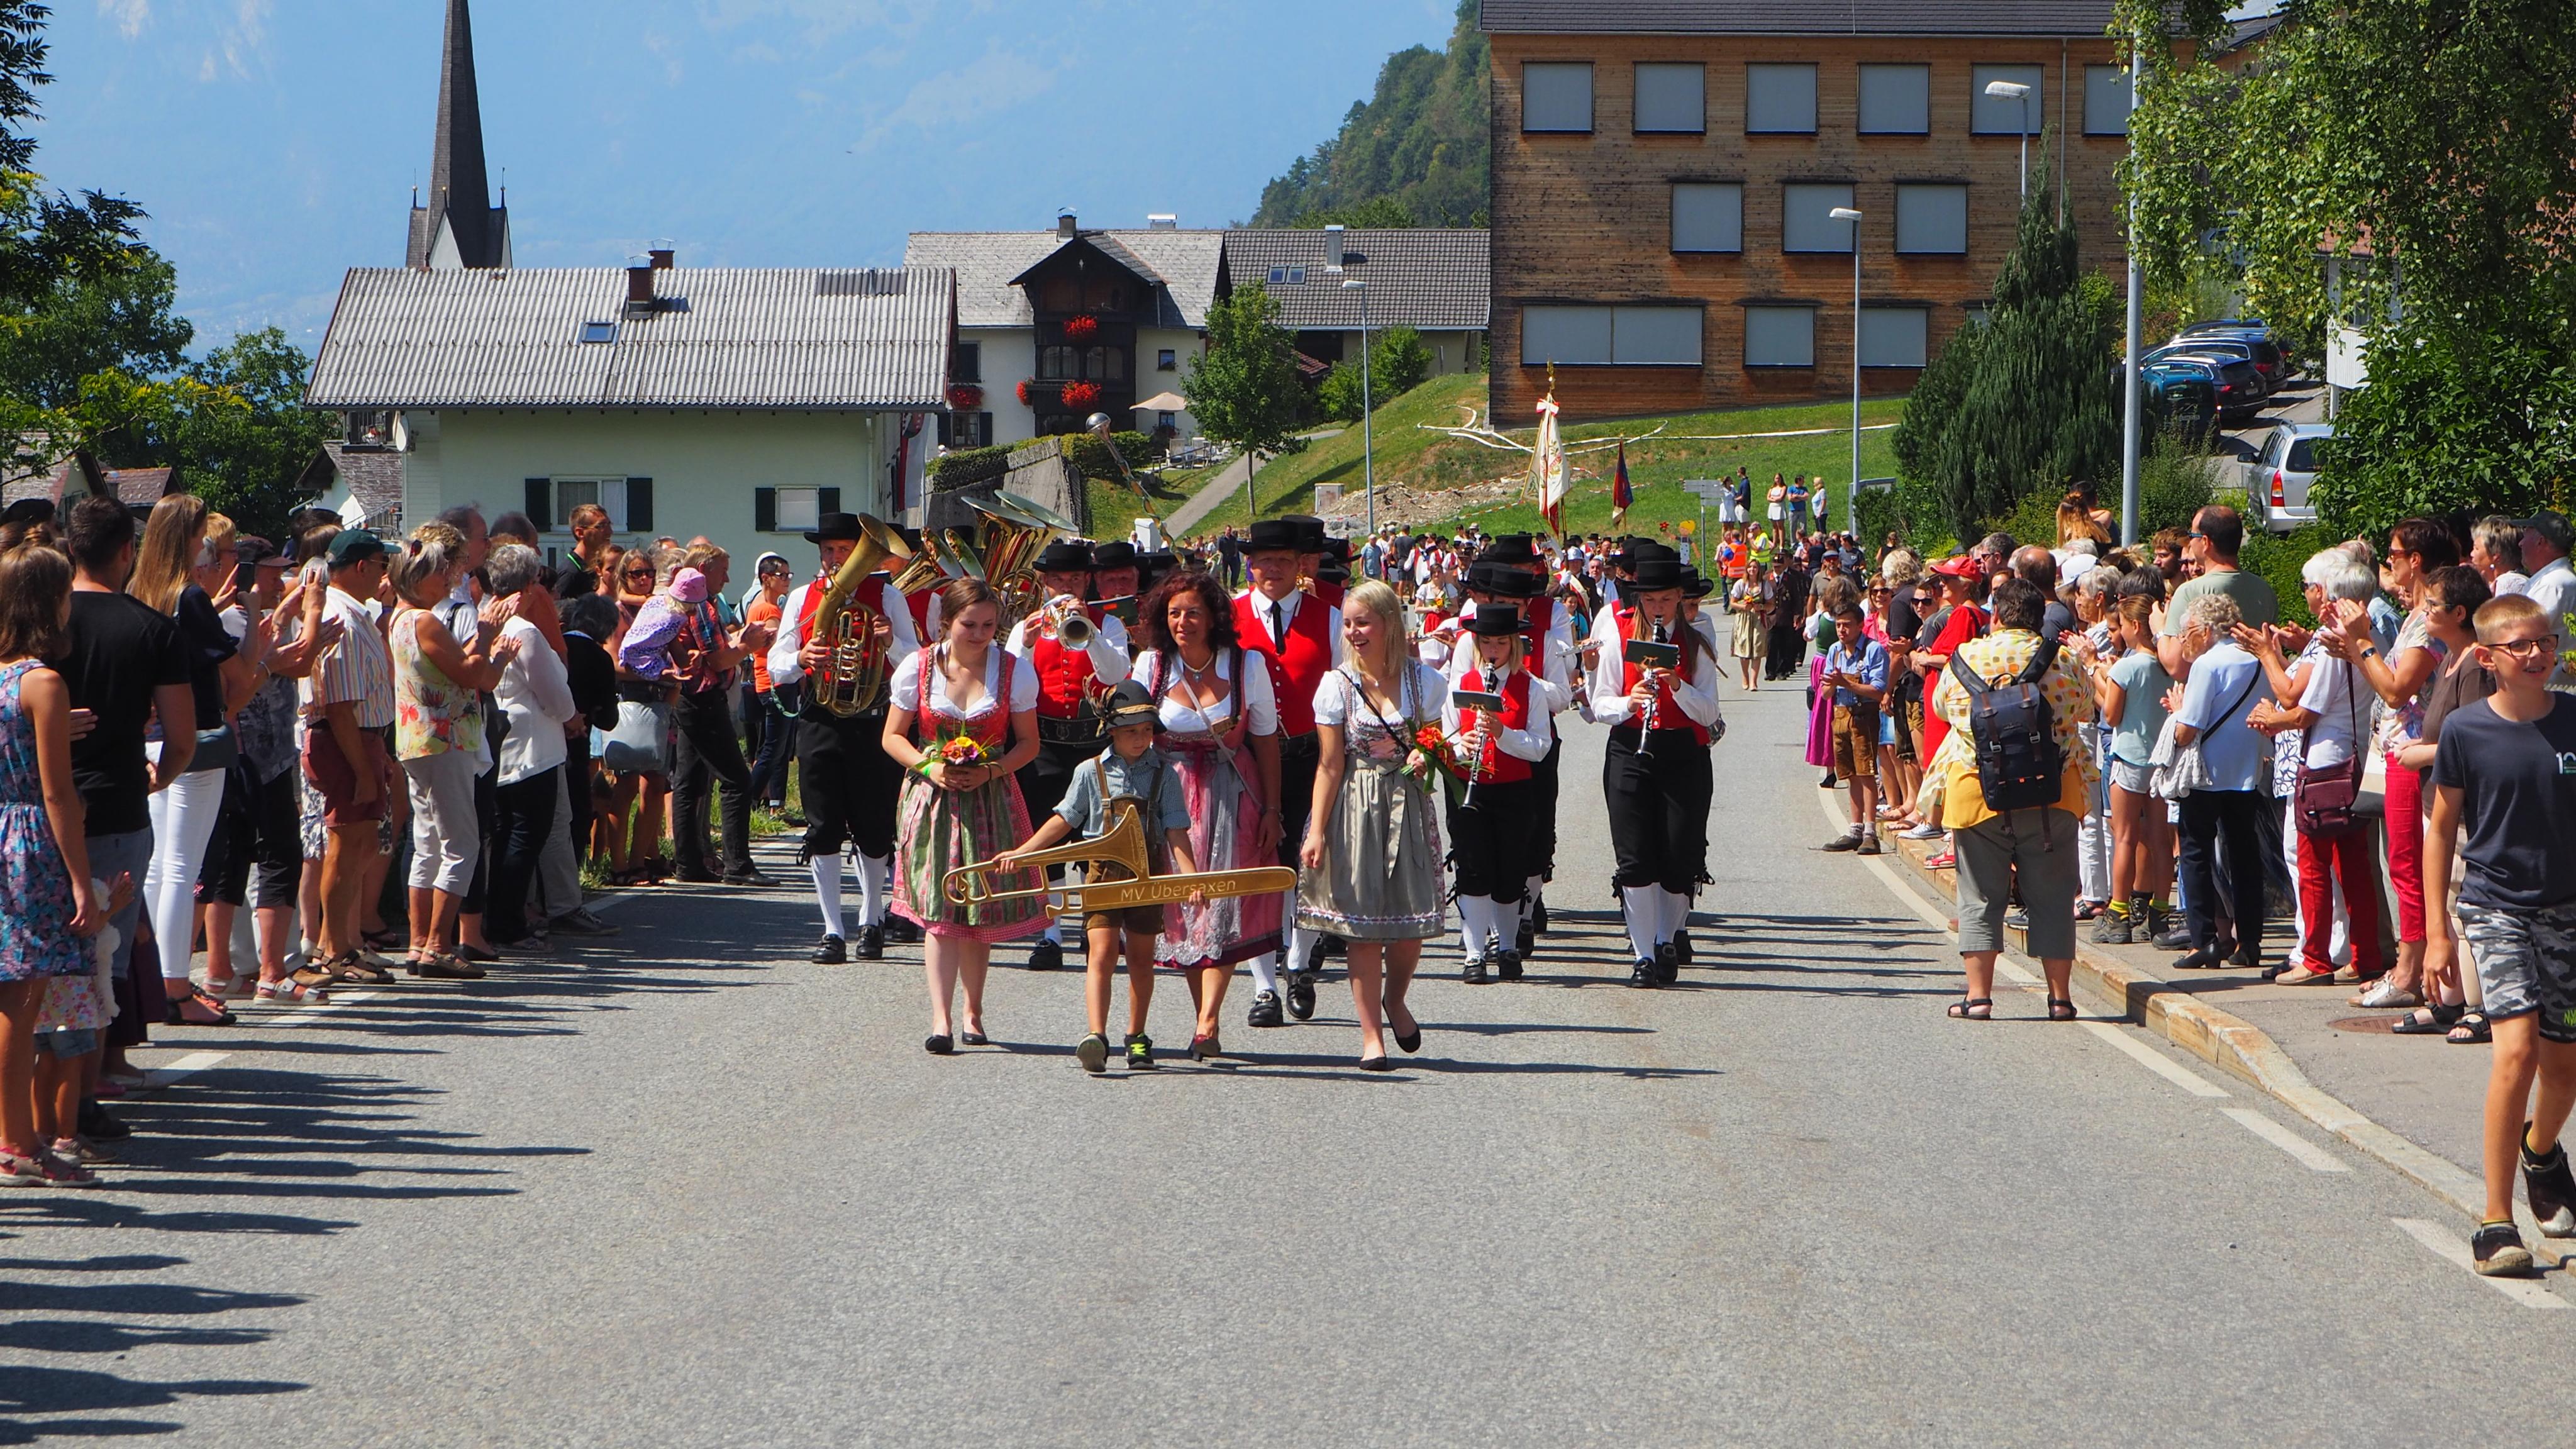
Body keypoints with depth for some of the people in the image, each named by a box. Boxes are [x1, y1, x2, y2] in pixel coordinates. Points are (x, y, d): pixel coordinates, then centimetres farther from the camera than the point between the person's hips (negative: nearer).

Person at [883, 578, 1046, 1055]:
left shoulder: (1015, 671, -1)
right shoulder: (917, 668, -1)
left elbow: (1028, 742, 3)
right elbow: (893, 736, 5)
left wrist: (989, 772, -14)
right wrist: (928, 766, -13)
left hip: (991, 801, 1)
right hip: (932, 799, -1)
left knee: (981, 913, 6)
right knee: (939, 913, -11)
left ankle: (973, 1011, 23)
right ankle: (941, 1020, -16)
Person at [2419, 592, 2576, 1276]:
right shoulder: (2467, 730, -7)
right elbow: (2441, 827, 2)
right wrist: (2437, 929, 0)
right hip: (2496, 906, -3)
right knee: (2517, 1047, -18)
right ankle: (2496, 1221, -12)